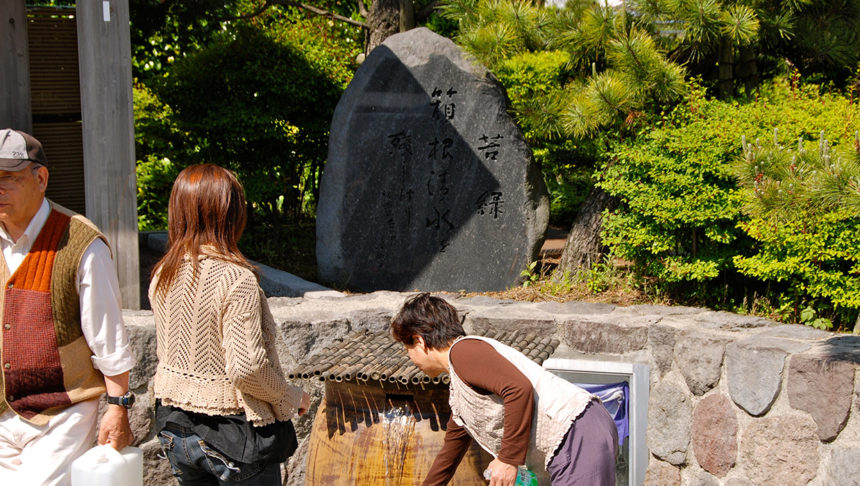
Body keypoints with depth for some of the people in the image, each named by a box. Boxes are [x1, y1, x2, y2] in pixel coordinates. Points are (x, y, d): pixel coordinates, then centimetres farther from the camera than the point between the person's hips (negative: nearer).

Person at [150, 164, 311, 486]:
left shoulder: (162, 276, -1)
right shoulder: (236, 279, -21)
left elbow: (163, 350, 9)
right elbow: (247, 367, -24)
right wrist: (291, 398, -9)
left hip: (174, 426, 7)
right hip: (233, 433, -6)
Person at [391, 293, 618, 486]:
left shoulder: (463, 350, -8)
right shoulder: (457, 390, 24)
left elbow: (519, 389, -23)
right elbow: (452, 447, 38)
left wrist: (509, 459, -20)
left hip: (578, 433, -11)